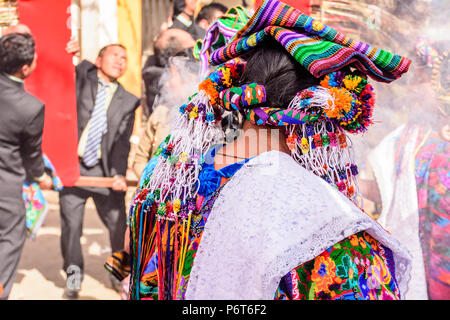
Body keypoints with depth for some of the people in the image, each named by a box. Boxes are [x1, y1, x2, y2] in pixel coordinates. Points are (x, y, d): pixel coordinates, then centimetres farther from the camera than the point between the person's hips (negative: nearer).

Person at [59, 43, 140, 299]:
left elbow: (122, 141, -1)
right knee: (71, 224, 3)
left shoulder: (128, 101, 7)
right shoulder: (81, 76, 6)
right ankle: (74, 273, 26)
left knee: (119, 224, 1)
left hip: (104, 169, 1)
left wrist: (119, 173, -14)